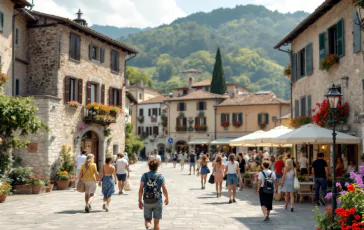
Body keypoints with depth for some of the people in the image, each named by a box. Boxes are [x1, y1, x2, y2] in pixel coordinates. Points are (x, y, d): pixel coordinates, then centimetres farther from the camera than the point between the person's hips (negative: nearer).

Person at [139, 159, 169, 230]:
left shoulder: (144, 176, -2)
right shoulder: (160, 176, -6)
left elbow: (141, 189, -6)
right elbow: (165, 190, -6)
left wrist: (140, 201, 1)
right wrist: (166, 199, 11)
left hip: (147, 202, 1)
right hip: (157, 201, -1)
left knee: (147, 219, 12)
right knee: (156, 222, 10)